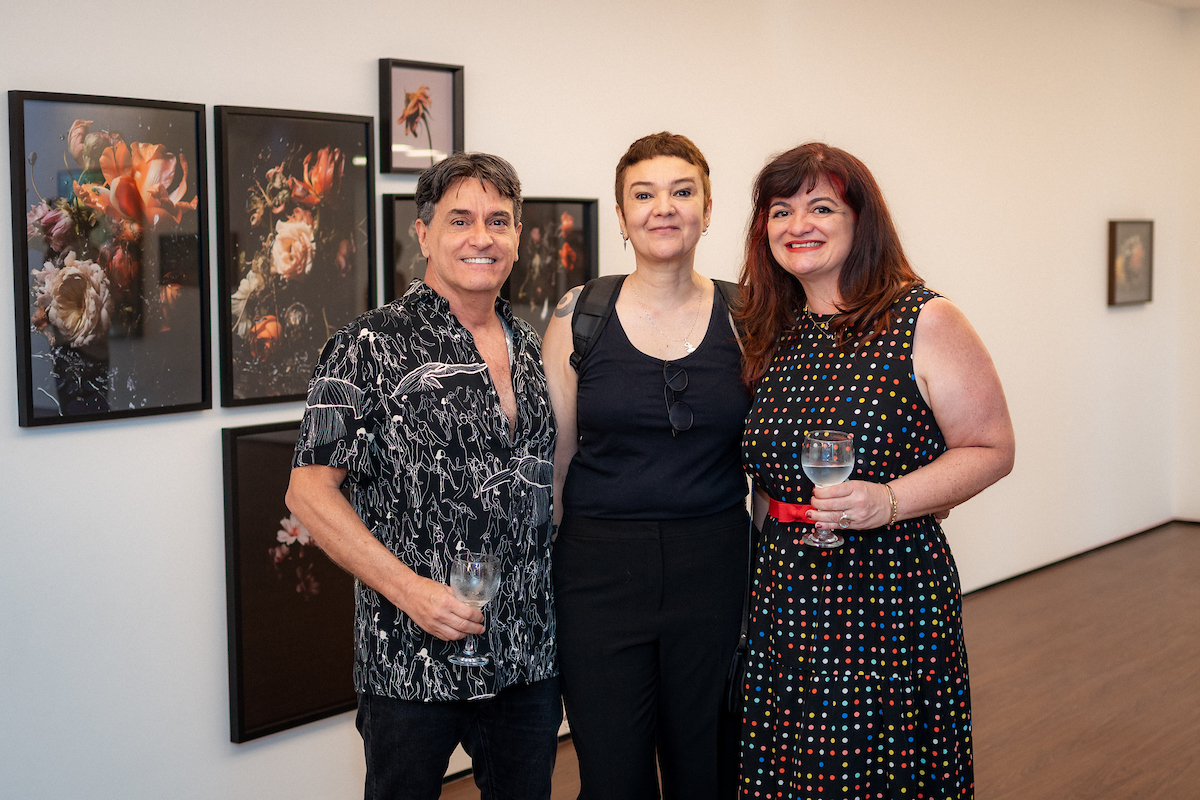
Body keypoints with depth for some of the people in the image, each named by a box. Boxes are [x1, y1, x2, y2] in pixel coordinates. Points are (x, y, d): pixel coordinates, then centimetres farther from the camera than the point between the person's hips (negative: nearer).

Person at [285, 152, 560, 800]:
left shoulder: (531, 347, 9)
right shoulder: (372, 347, -8)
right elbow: (309, 491, -10)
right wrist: (408, 588, -18)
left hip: (529, 654, 5)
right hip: (412, 663, -5)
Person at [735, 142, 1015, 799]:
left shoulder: (923, 322, -6)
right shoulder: (771, 332, 9)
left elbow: (991, 449, -7)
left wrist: (889, 502, -20)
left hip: (891, 600, -5)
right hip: (782, 596, 5)